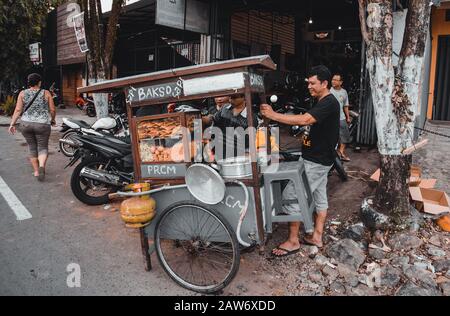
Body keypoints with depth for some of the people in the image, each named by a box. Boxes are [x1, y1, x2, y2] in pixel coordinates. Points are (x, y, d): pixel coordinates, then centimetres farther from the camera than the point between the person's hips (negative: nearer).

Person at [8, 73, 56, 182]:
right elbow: (52, 110, -1)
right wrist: (53, 120, 16)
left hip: (26, 124, 2)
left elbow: (18, 110, -3)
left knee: (32, 147, 16)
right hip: (42, 125, -2)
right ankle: (42, 166, -21)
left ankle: (36, 171, 21)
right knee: (43, 147, 6)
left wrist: (12, 124, -1)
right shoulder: (46, 93, -1)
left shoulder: (23, 93, 3)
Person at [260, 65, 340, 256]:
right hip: (321, 158, 11)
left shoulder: (328, 103, -20)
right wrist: (309, 137, 8)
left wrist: (273, 115, -32)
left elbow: (304, 120, -33)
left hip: (316, 161, -11)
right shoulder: (325, 102, 13)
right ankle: (317, 237, 27)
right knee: (319, 196, 15)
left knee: (291, 197, -9)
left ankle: (293, 242, 1)